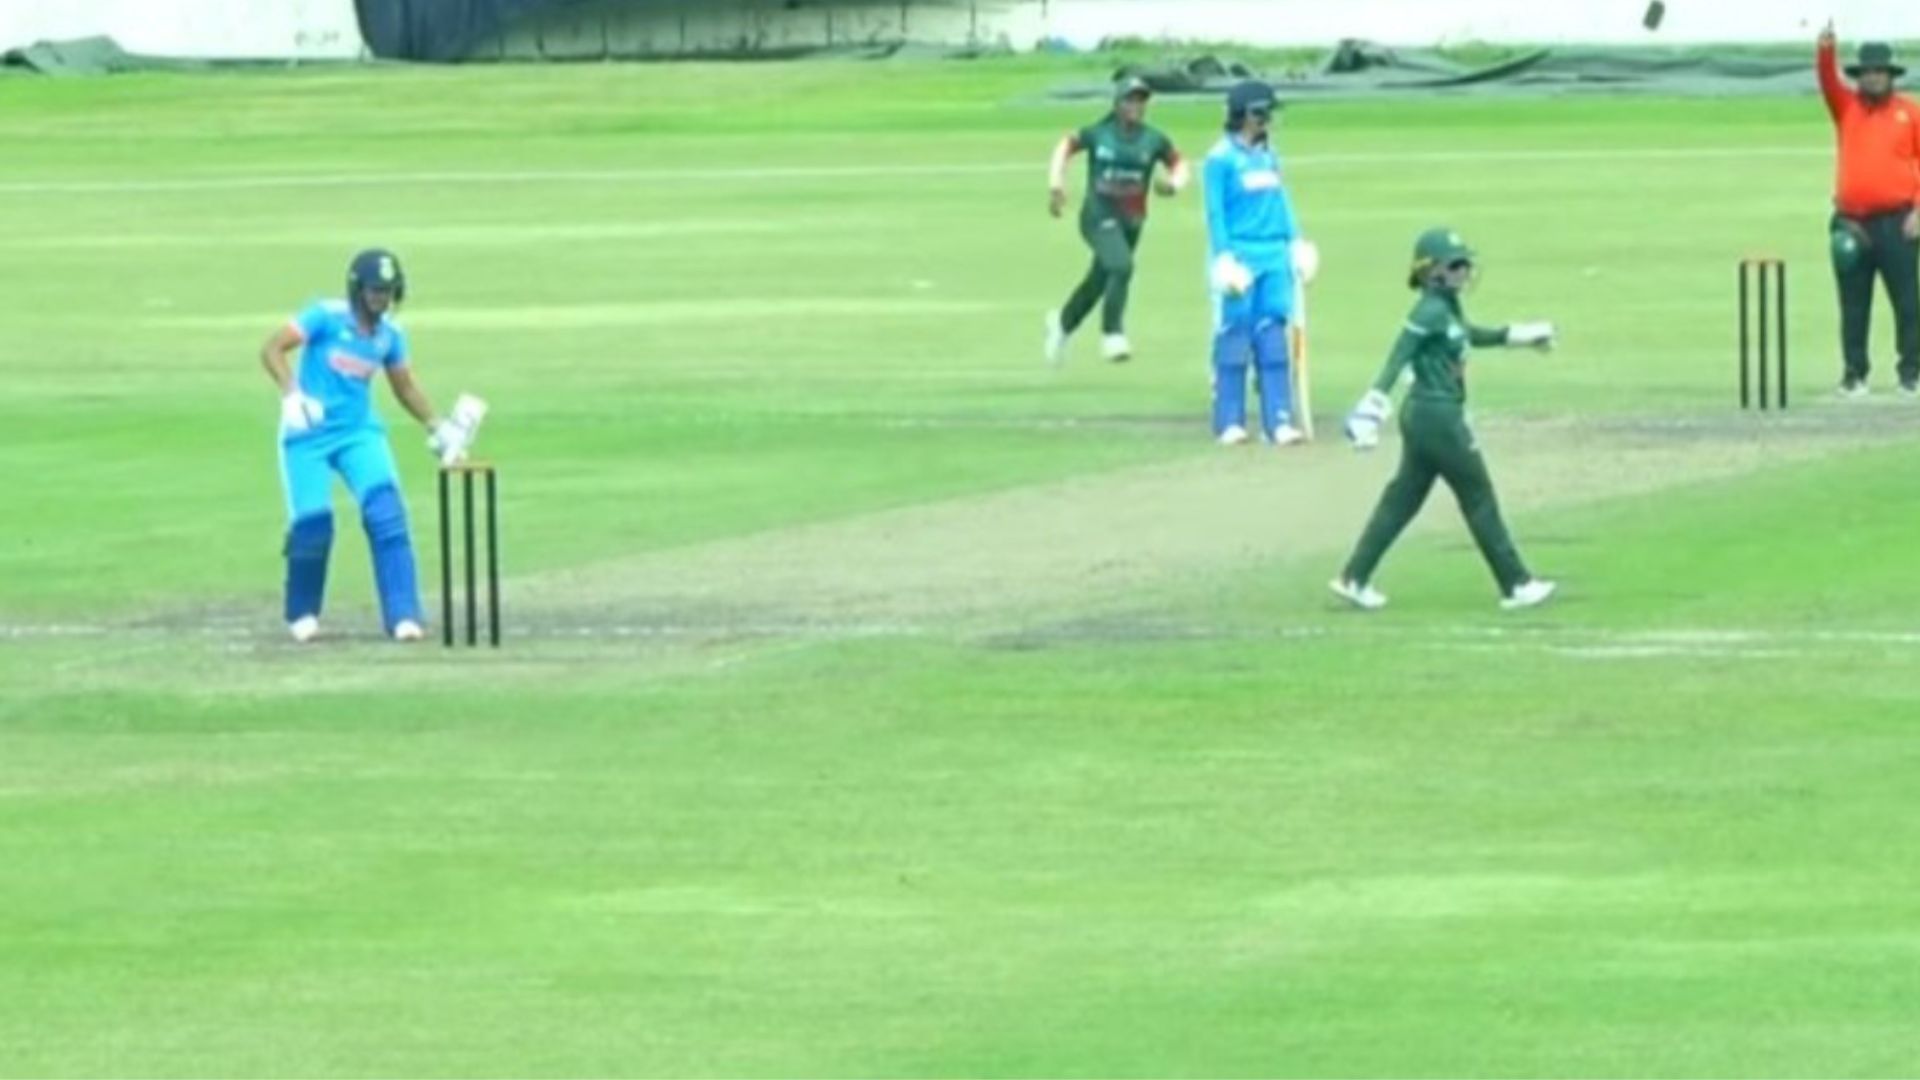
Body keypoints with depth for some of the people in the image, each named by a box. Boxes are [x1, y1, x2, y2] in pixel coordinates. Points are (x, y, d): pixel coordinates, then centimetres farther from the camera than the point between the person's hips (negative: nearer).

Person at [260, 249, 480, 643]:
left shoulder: (390, 334, 5)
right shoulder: (326, 317, -11)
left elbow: (405, 385, 19)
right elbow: (272, 349, -18)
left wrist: (436, 426, 10)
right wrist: (291, 394, -32)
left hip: (360, 431, 4)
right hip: (309, 434, -4)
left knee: (387, 511, -16)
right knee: (313, 521, -11)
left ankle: (402, 616, -17)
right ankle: (302, 614, 16)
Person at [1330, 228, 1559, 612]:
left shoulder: (1448, 309, 12)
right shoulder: (1431, 312, -16)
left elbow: (1471, 336, 31)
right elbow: (1398, 358, -24)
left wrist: (1522, 335, 39)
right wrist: (1376, 404, -34)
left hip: (1423, 419, 9)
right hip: (1439, 417, -9)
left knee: (1403, 498, 11)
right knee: (1479, 498, 0)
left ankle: (1355, 578, 12)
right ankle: (1515, 585, 7)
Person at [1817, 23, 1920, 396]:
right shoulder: (1847, 107, 11)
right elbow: (1828, 82, -6)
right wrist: (1826, 51, -26)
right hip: (1852, 223, 3)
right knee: (1853, 305, 4)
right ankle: (1854, 373, 8)